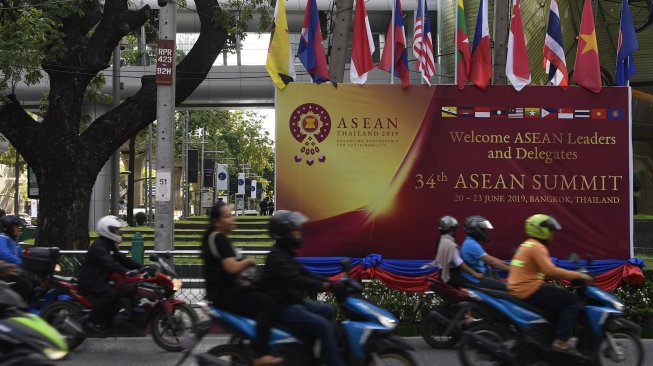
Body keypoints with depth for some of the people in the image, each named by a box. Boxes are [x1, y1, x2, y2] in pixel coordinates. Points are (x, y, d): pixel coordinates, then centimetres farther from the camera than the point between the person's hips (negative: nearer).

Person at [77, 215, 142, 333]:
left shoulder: (110, 245, 16)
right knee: (110, 293, -31)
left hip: (100, 279, 10)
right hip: (89, 281, -10)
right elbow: (109, 263, -32)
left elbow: (121, 259, 13)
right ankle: (91, 322, -25)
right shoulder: (98, 246, -18)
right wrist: (126, 272, -44)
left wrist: (140, 267, 1)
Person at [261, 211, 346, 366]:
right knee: (324, 326, -20)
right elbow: (295, 280, -29)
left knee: (328, 311, 15)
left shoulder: (286, 254, 16)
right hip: (283, 308, -11)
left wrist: (333, 283, 4)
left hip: (294, 301, 11)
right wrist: (326, 286, -34)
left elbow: (305, 274, 15)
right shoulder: (276, 257, -17)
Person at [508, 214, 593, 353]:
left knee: (561, 298, 25)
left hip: (518, 290, 10)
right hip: (530, 290, -10)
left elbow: (546, 270, 23)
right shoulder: (537, 247, -12)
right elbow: (551, 271, -23)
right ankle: (560, 342, -16)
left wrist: (570, 275, 17)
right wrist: (578, 275, -16)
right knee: (571, 301, -10)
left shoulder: (527, 245, 20)